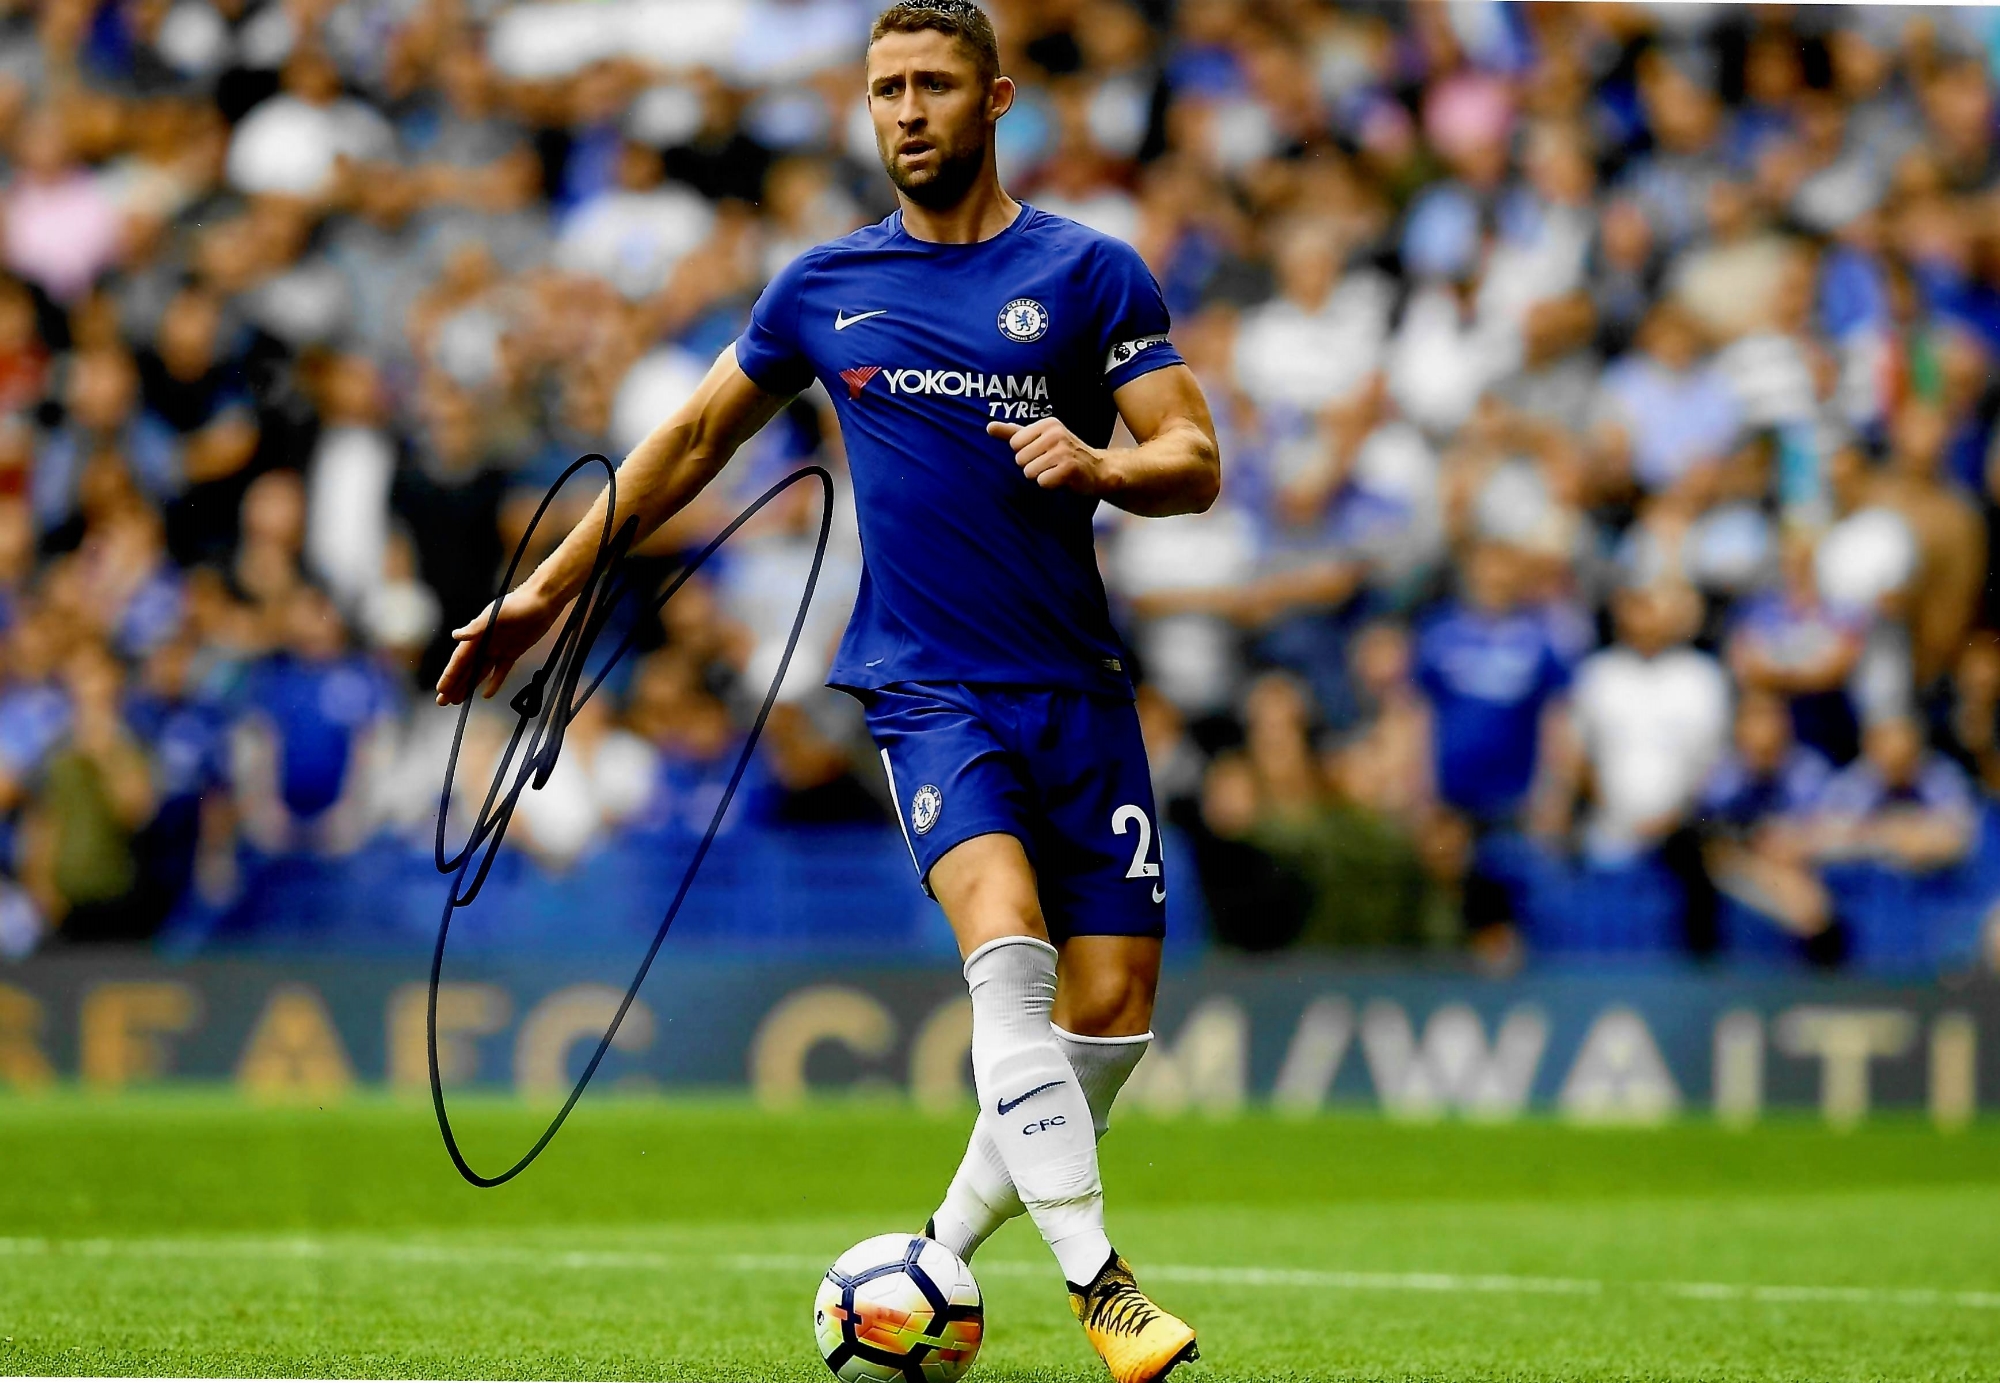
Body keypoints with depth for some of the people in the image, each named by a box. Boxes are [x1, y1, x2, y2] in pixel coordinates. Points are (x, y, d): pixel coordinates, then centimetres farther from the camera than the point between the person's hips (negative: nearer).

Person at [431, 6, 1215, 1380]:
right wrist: (550, 588, 20)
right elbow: (695, 439, 21)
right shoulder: (826, 287, 9)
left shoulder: (1090, 272, 4)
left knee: (1112, 1008, -4)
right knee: (1008, 944, -25)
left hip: (1078, 687, 1)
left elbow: (1197, 465, 1)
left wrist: (1102, 464, -21)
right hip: (928, 688, -1)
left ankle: (944, 1252, 16)